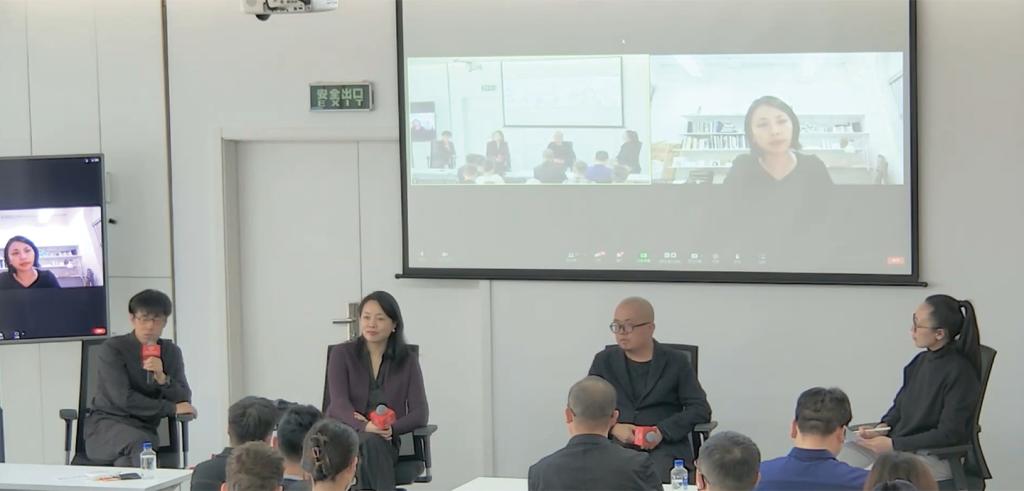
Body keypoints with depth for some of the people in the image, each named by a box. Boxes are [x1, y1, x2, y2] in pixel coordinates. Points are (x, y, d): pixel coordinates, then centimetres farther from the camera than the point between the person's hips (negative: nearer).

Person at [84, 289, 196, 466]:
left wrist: (162, 378, -16)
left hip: (145, 428, 3)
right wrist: (171, 408, -8)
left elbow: (184, 400, 3)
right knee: (138, 443, -36)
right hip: (106, 424, -3)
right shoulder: (111, 349, -5)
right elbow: (123, 399, -13)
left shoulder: (171, 352, 11)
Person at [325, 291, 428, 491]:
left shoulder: (407, 360, 5)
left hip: (385, 441, 1)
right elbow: (340, 403, -10)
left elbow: (420, 413, -1)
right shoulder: (342, 354, 2)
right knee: (371, 443, -36)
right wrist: (365, 426, -31)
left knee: (375, 444, -36)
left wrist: (392, 429, -23)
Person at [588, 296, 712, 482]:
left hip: (665, 445, -1)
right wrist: (613, 428, -8)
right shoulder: (604, 361, 17)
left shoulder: (676, 362, 11)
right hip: (615, 443, 1)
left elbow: (700, 409, 5)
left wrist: (662, 431, -11)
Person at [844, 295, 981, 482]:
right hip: (896, 445, 8)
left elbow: (948, 434, -17)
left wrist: (893, 445, -18)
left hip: (938, 457, -8)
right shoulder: (921, 361, 7)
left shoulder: (960, 373, -15)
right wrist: (882, 428, -2)